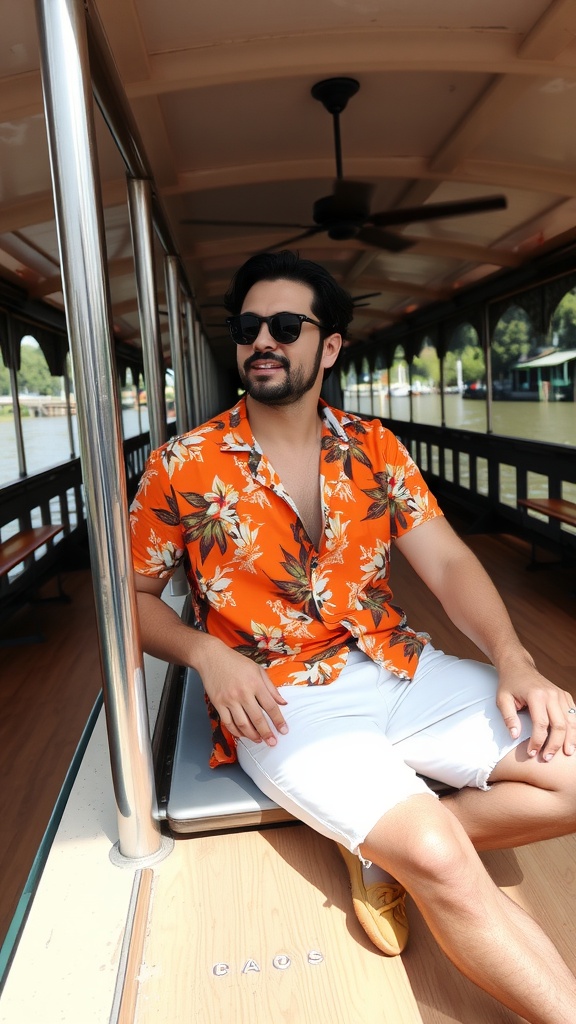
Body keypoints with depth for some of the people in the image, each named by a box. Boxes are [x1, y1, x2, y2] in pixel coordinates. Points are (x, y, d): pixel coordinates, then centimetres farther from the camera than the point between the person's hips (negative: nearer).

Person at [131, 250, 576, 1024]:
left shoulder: (376, 449, 5)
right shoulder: (182, 467, -3)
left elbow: (447, 562, 1)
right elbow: (135, 595, 5)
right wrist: (209, 655, -14)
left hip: (400, 669, 5)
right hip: (284, 701, -4)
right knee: (439, 859, -24)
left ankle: (383, 846, 3)